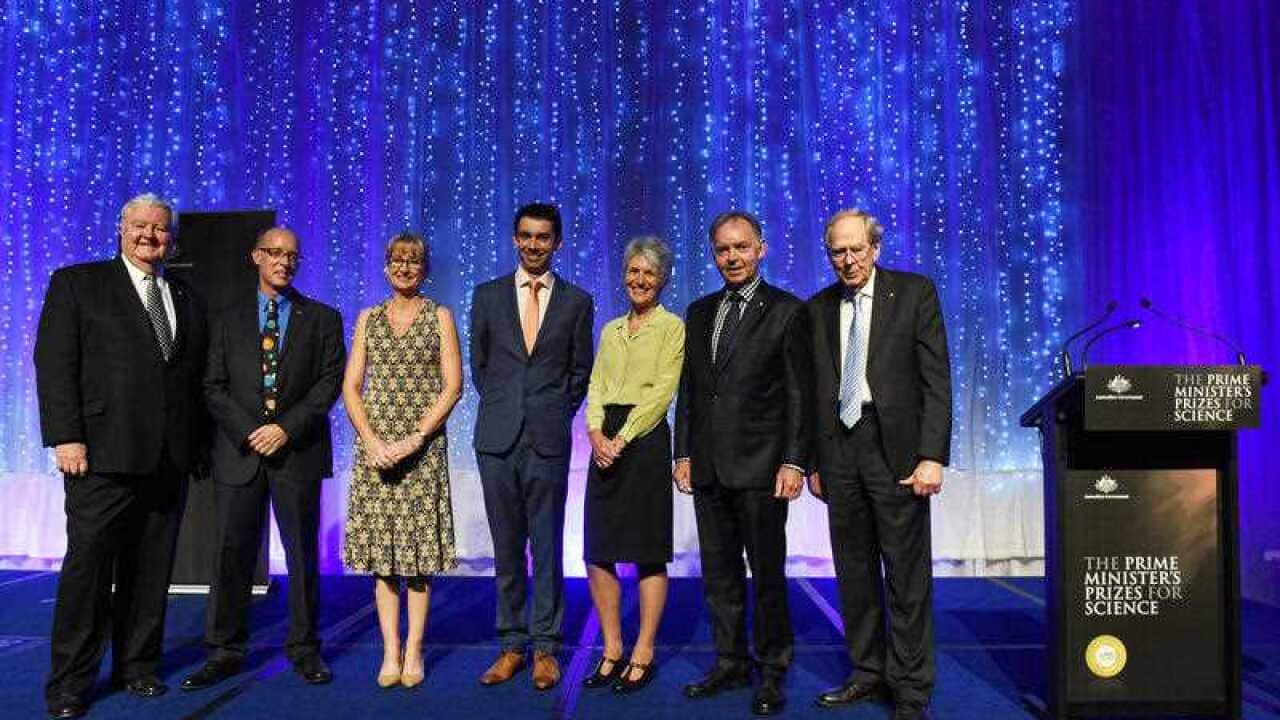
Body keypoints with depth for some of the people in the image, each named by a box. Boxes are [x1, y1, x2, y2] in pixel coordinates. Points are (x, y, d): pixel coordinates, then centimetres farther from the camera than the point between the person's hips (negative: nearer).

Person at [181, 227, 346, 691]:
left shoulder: (322, 318, 8)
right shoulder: (228, 321, 12)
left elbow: (330, 381, -1)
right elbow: (214, 387, 6)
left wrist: (287, 428, -12)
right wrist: (248, 432, -9)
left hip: (298, 451, -1)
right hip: (240, 452, 1)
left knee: (303, 553, 4)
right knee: (231, 553, 2)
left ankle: (304, 649, 14)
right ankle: (225, 651, 14)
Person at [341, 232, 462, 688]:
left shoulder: (439, 317, 5)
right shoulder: (368, 318, 12)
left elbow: (452, 386, -3)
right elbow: (351, 386, 7)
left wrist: (415, 438, -12)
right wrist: (371, 440, -8)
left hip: (424, 445, -2)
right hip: (374, 443, 2)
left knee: (419, 549, 0)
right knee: (381, 550, 3)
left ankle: (413, 651, 8)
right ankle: (390, 652, 10)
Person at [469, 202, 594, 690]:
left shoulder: (576, 301, 6)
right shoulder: (487, 296, 9)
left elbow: (580, 372, 11)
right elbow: (479, 365, 15)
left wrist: (556, 414, 7)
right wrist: (504, 409, 12)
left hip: (548, 440, -1)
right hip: (497, 439, 2)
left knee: (547, 547, 3)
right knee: (507, 548, 8)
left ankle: (544, 648, 13)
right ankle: (511, 645, 18)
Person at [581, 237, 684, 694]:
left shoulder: (672, 327, 0)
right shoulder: (611, 330, 18)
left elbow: (662, 391, -9)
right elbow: (596, 387, 11)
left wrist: (622, 439, -15)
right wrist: (596, 433, -7)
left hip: (645, 441, -5)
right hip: (606, 443, 6)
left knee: (648, 554, 1)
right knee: (598, 552, 4)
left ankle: (643, 655, 11)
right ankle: (611, 650, 16)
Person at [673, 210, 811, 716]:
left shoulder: (787, 311, -3)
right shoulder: (699, 313, 13)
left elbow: (798, 394, -6)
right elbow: (688, 390, 14)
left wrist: (794, 463, -11)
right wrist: (683, 453, 9)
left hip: (760, 466, -5)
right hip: (708, 466, 5)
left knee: (767, 573, 5)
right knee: (719, 573, 12)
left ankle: (772, 673, 19)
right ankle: (729, 664, 26)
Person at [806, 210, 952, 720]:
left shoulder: (915, 293, 1)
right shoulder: (818, 308, 11)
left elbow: (937, 379, -4)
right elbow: (815, 390, 13)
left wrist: (933, 455, -13)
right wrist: (813, 461, 10)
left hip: (896, 448, -4)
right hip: (839, 449, 4)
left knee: (907, 573, 1)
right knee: (854, 570, 11)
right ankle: (868, 672, 24)